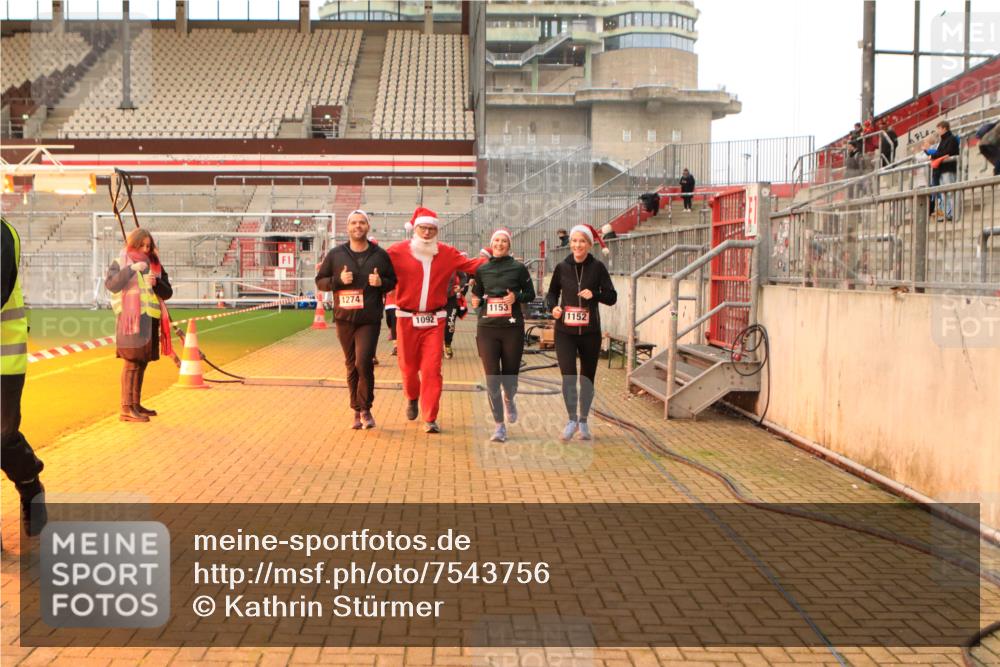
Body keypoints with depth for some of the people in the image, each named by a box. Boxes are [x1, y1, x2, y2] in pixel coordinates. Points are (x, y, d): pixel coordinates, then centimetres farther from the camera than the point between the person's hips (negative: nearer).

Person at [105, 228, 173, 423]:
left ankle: (136, 404, 19)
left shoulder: (155, 266, 15)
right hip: (131, 319, -6)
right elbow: (110, 284, -17)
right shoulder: (120, 263, 1)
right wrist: (131, 269, -26)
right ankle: (127, 408, -11)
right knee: (132, 363, -10)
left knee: (142, 363, 10)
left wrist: (156, 283, -10)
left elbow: (167, 293, 10)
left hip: (151, 319, 6)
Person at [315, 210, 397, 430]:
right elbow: (320, 281, 7)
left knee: (364, 362, -14)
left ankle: (365, 409, 1)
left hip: (370, 319, -2)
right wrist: (339, 280, -11)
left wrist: (381, 282, -11)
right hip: (344, 319, 2)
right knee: (351, 366, 9)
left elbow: (393, 281, 11)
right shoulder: (335, 254, 4)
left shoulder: (380, 255, 3)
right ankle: (357, 411, 19)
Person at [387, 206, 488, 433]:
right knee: (408, 366, 11)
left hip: (434, 321, 1)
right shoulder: (398, 251, -4)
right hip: (407, 319, -1)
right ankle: (412, 398, 43)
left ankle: (430, 419, 3)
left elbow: (472, 265, 4)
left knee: (432, 369, -4)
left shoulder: (447, 253, 4)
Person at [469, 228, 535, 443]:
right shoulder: (481, 270, 8)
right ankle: (499, 425, 3)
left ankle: (509, 400, 41)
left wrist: (516, 297, -11)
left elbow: (531, 294, 8)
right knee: (492, 378, -5)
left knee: (510, 376, 4)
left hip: (512, 328, -1)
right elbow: (477, 296, 15)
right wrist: (475, 302, -7)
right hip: (487, 329, 1)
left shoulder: (518, 268, 3)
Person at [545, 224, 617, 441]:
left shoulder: (597, 268, -3)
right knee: (568, 376, -14)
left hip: (590, 332, 0)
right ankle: (572, 419, 4)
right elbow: (552, 293, 14)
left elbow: (612, 297, -2)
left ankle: (583, 421, 28)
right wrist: (552, 307, -7)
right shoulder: (562, 267, 1)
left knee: (588, 377, 10)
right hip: (565, 331, 0)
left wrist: (594, 294, -20)